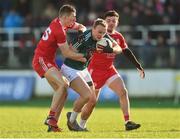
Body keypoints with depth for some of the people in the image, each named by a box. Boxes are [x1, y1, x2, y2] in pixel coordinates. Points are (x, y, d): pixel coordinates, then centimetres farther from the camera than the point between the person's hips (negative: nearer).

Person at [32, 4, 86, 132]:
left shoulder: (59, 22, 7)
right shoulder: (59, 31, -22)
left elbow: (80, 26, 24)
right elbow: (67, 53, -18)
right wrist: (83, 56, -7)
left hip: (49, 62, 10)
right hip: (42, 60, -10)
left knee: (63, 92, 3)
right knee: (63, 84, -26)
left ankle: (53, 125, 0)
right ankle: (51, 117, -25)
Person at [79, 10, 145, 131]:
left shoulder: (118, 37, 4)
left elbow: (127, 52, 13)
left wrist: (139, 67, 12)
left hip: (109, 69, 5)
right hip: (95, 70, -5)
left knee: (123, 92, -14)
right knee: (92, 101, -1)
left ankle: (128, 122, -15)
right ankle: (81, 124, 21)